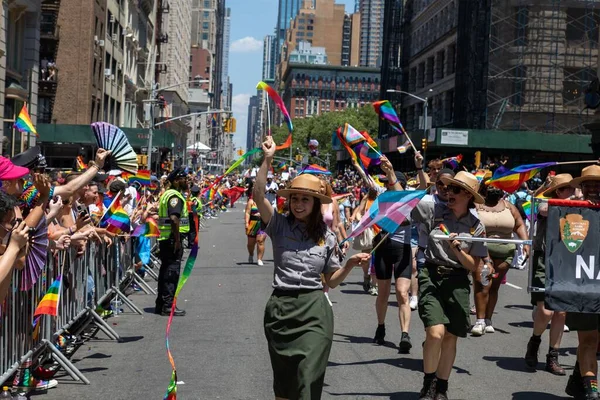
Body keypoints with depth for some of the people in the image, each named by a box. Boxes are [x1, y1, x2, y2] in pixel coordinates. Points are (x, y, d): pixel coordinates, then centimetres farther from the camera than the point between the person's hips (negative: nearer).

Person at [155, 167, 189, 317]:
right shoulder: (175, 196, -14)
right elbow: (174, 218, -26)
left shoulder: (167, 194, 19)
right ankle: (168, 306, -6)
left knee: (166, 271, 15)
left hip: (165, 238, 10)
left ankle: (161, 304, 22)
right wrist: (177, 240, -23)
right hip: (172, 239, -10)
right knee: (172, 272, -7)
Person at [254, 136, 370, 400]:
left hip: (314, 311, 0)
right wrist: (267, 160, -21)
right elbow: (258, 195, -15)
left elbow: (331, 281, 10)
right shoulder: (279, 226, 0)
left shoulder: (326, 237, 5)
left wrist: (350, 264, -6)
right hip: (280, 308, 0)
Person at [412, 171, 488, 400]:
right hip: (431, 277, -2)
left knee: (450, 337, 9)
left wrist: (457, 248, -15)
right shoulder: (434, 211, -2)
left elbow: (473, 266, -1)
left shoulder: (476, 227, 0)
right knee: (436, 332, -19)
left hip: (457, 282, 2)